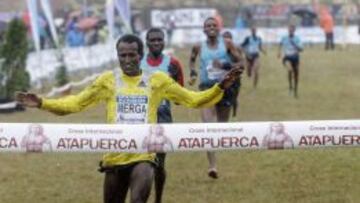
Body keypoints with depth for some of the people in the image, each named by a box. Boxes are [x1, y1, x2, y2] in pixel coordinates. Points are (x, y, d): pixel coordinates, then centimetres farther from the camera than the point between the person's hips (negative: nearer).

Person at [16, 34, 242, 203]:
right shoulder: (108, 80, 4)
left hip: (143, 156, -2)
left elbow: (193, 100, 9)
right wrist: (42, 103, -2)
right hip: (114, 157, 2)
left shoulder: (158, 80, 4)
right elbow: (76, 103, 9)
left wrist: (221, 87, -3)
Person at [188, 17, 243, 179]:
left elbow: (241, 64, -1)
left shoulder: (227, 44, 0)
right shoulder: (199, 47, 4)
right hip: (206, 87, -1)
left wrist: (226, 65, -18)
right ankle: (212, 165, -23)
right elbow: (192, 60, 25)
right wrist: (193, 72, 7)